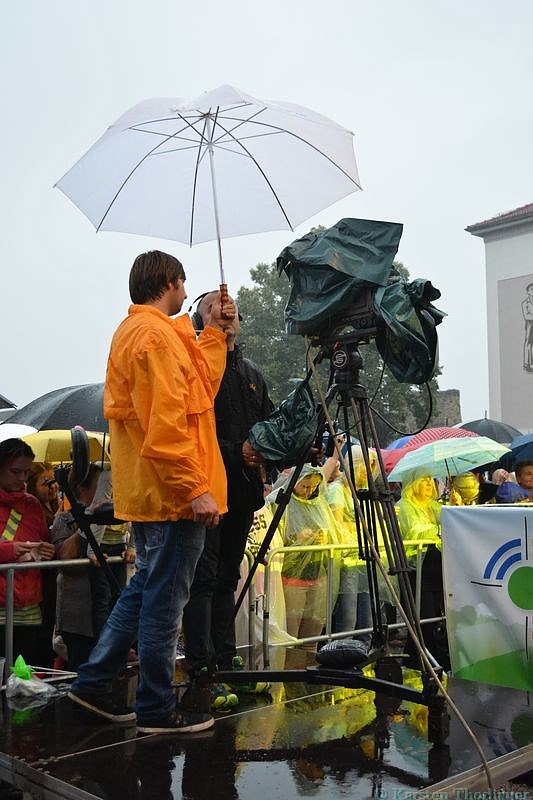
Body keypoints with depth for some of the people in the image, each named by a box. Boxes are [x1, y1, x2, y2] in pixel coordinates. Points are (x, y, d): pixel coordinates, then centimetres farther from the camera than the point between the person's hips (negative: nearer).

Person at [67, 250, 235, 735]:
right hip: (174, 494, -10)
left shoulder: (131, 331, 18)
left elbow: (202, 386, 17)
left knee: (145, 588, 20)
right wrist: (195, 488, -22)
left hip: (147, 491, 10)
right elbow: (166, 423, -23)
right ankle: (158, 710, 11)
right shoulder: (158, 334, -15)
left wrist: (213, 332, 18)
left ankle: (94, 682, 26)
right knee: (165, 599, -1)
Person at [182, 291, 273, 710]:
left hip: (242, 490, 7)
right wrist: (234, 452, -17)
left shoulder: (252, 373, 19)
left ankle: (227, 661, 20)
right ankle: (200, 672, -2)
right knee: (204, 578, -6)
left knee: (228, 578, 12)